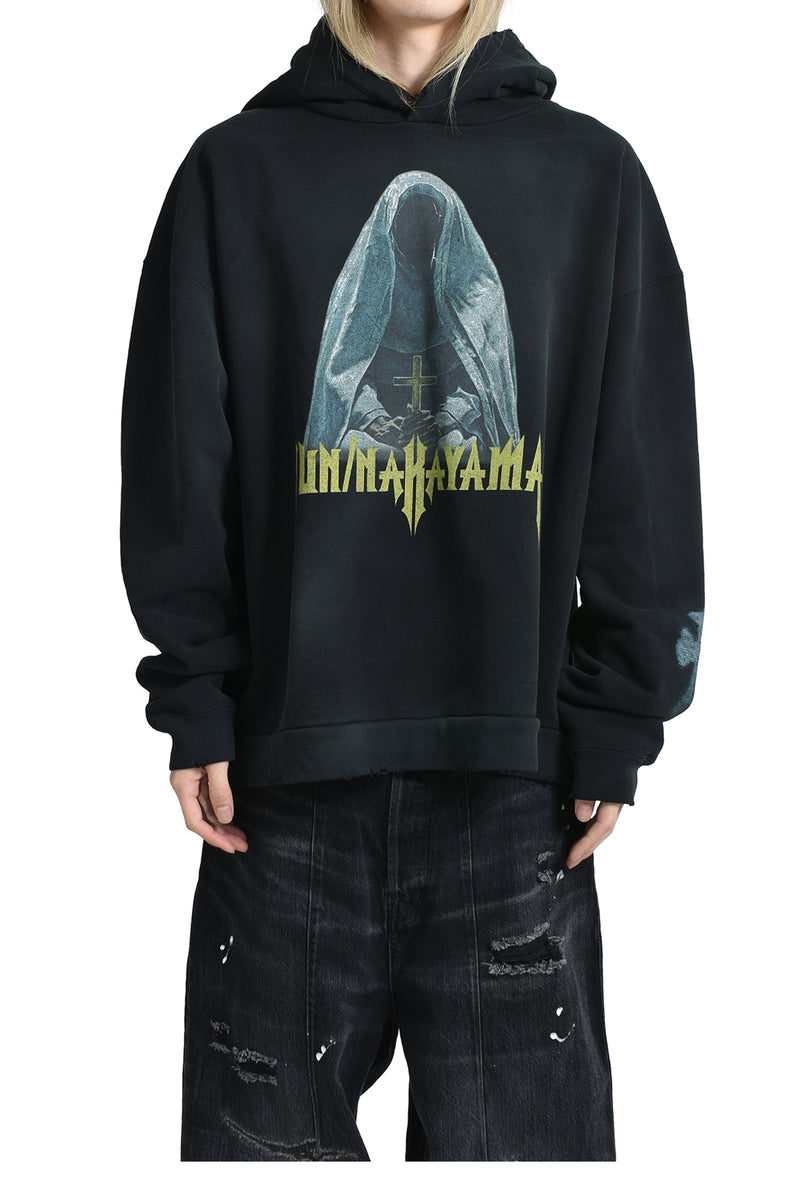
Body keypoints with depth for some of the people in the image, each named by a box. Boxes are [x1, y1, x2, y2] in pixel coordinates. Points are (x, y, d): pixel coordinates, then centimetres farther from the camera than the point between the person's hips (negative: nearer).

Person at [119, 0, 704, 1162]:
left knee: (521, 1117, 7)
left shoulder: (594, 172, 8)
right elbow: (179, 455, 5)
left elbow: (646, 469, 6)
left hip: (514, 756, 0)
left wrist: (618, 717, 1)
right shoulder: (236, 171, 7)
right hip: (291, 741, 0)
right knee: (272, 1123, 9)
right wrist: (195, 697, -1)